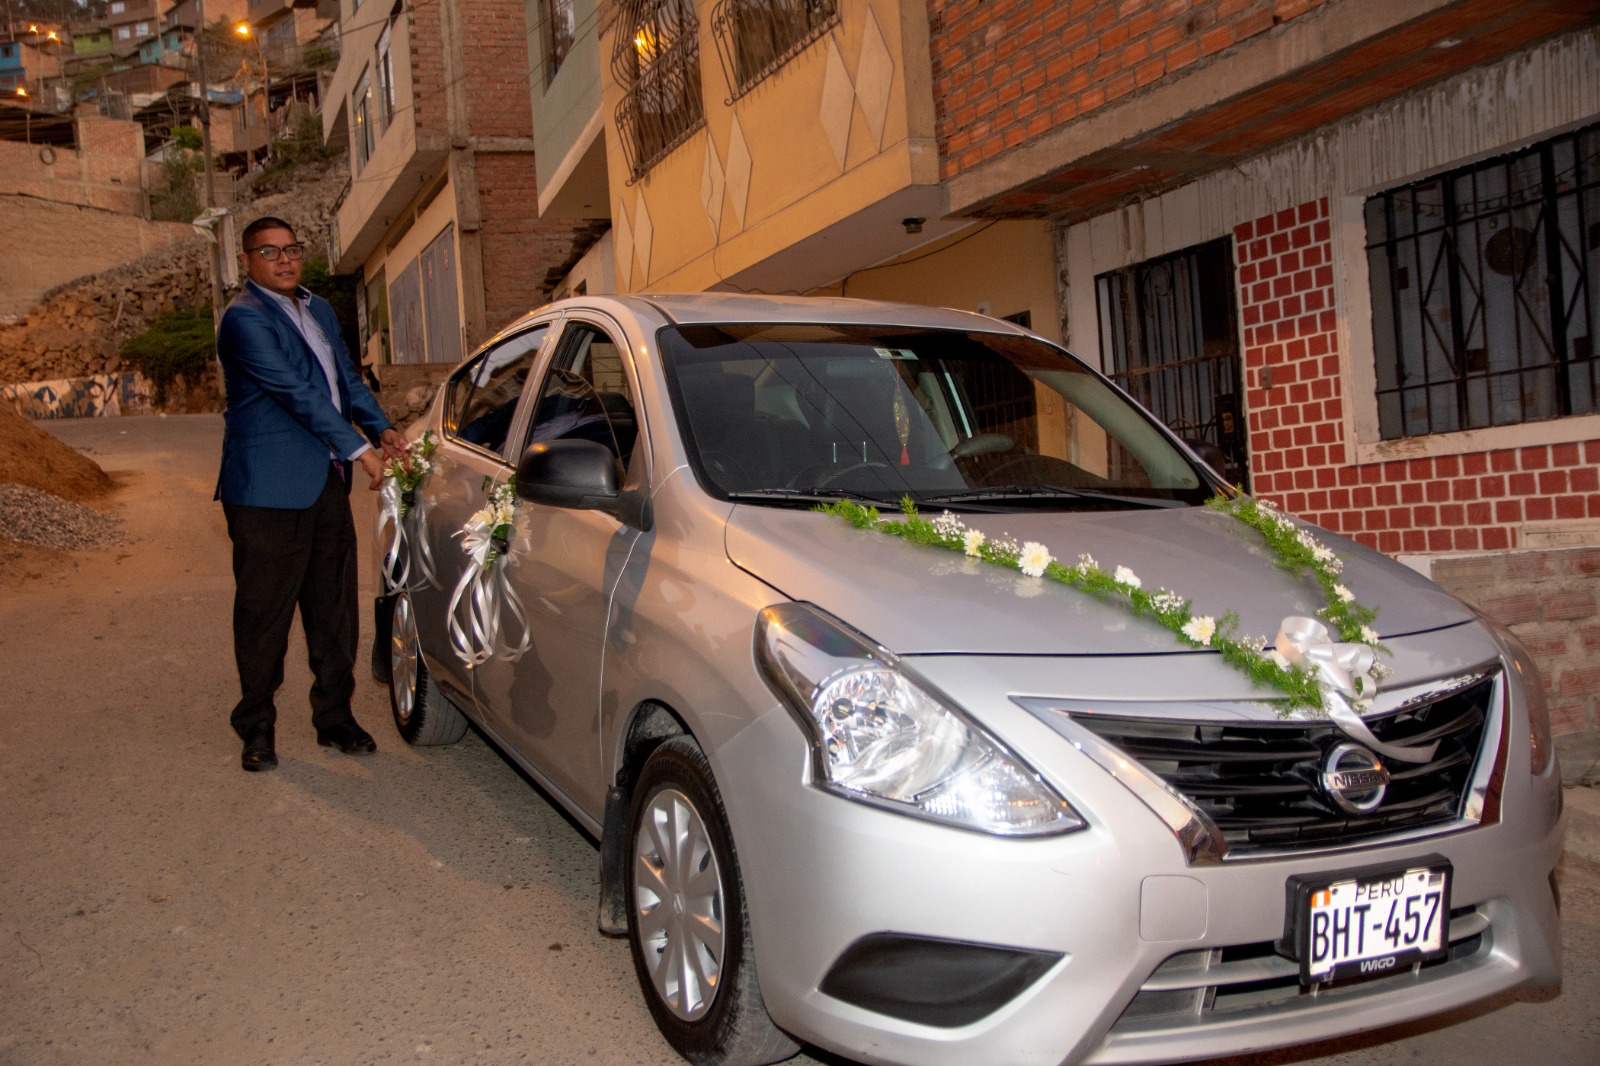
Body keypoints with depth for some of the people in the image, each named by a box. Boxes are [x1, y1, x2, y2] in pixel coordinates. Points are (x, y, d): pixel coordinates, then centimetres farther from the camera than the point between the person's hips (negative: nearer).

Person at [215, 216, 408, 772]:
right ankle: (257, 727, 14)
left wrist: (381, 427, 0)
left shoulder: (319, 310, 18)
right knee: (265, 613, 1)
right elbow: (298, 392, -16)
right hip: (270, 489, -8)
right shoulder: (245, 318, -10)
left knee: (334, 607, 11)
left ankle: (334, 716, 21)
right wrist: (359, 449, -16)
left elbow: (347, 378, 18)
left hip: (328, 482, 8)